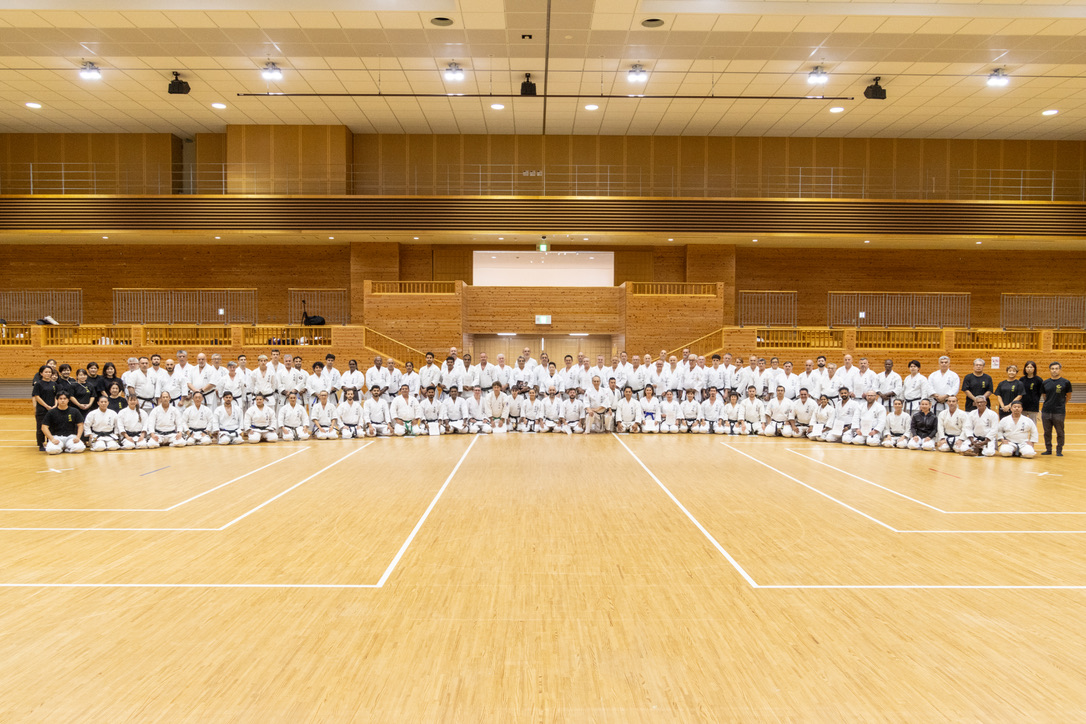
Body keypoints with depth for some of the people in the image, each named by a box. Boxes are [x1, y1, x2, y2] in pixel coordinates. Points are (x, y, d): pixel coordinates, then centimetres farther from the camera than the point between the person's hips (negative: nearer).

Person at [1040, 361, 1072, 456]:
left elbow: (1068, 396, 10)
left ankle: (1059, 451, 14)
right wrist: (1048, 404, 12)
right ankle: (1048, 450, 18)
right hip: (1046, 411, 3)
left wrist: (1061, 404, 13)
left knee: (1060, 432, 3)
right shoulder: (1045, 383, 6)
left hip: (1059, 412, -3)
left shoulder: (1065, 382, -1)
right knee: (1047, 432, 8)